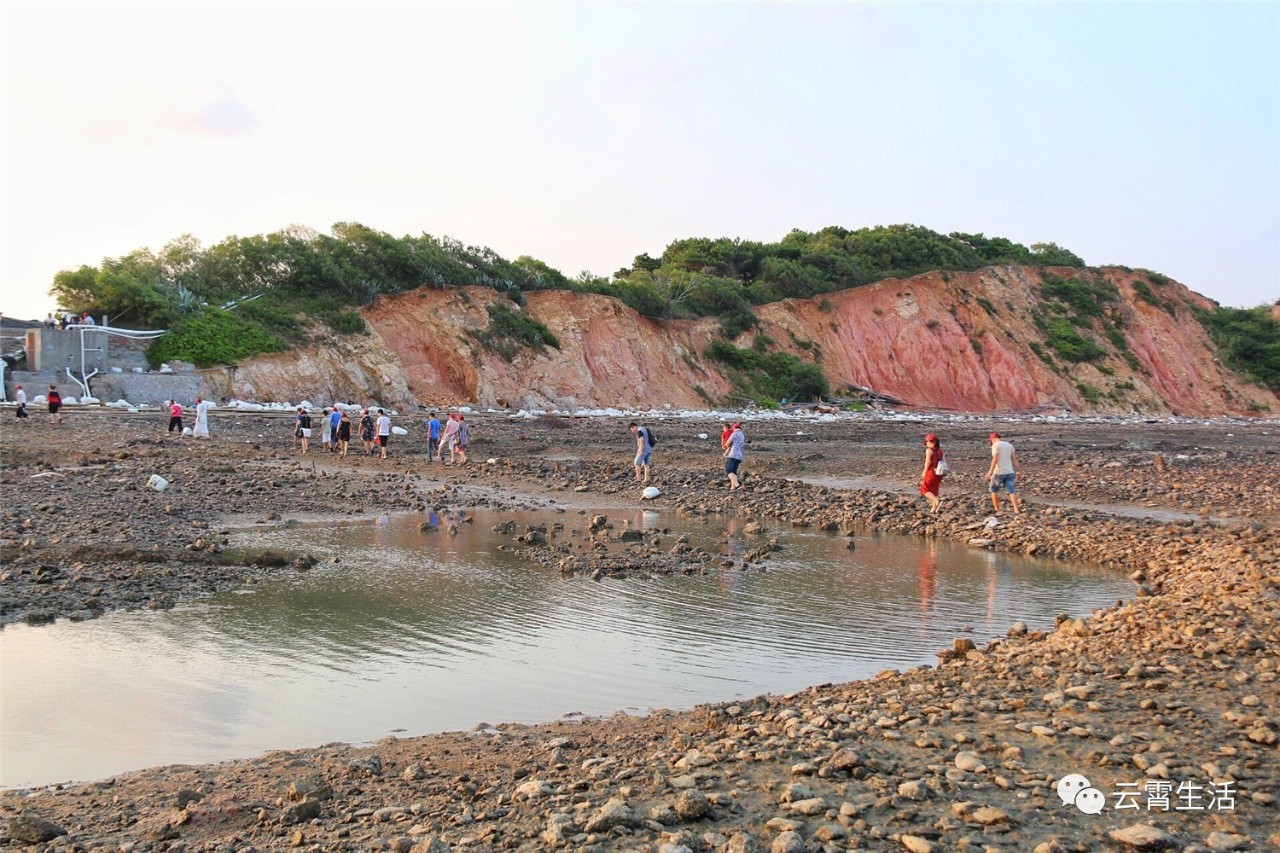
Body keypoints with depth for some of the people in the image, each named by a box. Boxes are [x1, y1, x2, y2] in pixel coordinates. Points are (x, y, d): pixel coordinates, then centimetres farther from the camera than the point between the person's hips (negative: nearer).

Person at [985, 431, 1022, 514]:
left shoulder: (995, 445, -5)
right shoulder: (1009, 445, 15)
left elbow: (995, 459, -16)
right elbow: (1014, 459, 12)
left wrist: (990, 471, -19)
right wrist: (1019, 471, 14)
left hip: (999, 472, -5)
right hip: (1010, 472, 5)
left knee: (994, 490, 13)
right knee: (1011, 491, -2)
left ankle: (997, 510, 14)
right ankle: (1017, 511, -14)